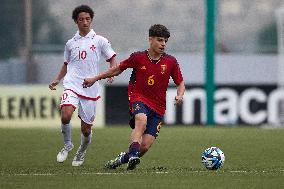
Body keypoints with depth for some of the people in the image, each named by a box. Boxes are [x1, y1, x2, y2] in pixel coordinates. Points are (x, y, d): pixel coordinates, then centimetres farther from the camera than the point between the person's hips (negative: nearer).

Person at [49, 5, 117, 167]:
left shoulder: (100, 41, 3)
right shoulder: (71, 43, 12)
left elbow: (112, 58, 7)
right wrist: (57, 80, 13)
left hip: (90, 89, -1)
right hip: (72, 85, 1)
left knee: (86, 129, 3)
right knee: (66, 115, -26)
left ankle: (82, 152, 33)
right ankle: (67, 145, -1)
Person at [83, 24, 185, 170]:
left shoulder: (170, 62, 0)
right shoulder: (138, 57, -2)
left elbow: (180, 83, 11)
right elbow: (118, 69, 13)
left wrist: (180, 95, -12)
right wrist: (95, 79, 15)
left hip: (158, 106, 2)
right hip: (139, 98, -2)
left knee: (146, 145, -9)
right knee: (141, 121, -38)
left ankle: (123, 158, 17)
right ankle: (133, 155, -47)